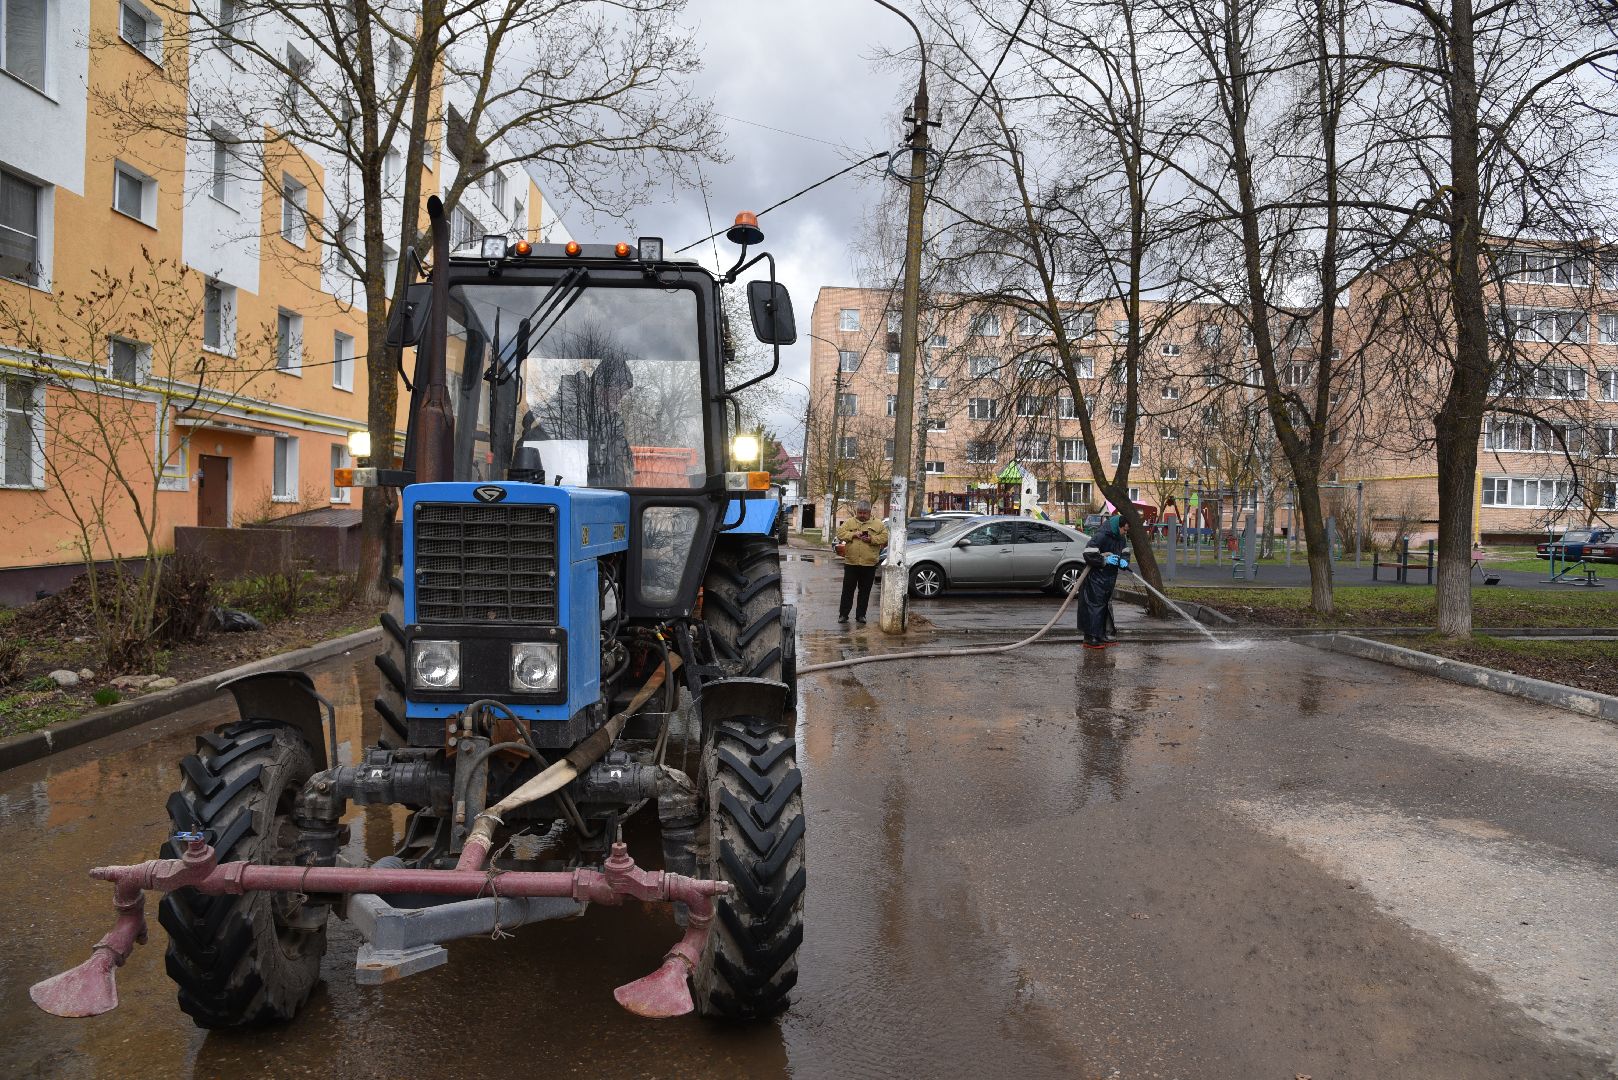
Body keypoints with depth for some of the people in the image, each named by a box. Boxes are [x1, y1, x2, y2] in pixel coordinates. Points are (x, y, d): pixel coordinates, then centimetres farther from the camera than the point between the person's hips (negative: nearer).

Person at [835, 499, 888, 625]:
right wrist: (853, 534, -15)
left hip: (869, 564, 0)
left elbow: (885, 537, -1)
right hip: (851, 563, 0)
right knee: (848, 590, 3)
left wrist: (872, 539, -14)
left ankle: (861, 615, 15)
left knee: (865, 591, 6)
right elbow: (840, 533, -2)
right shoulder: (849, 522, 8)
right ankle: (843, 614, 10)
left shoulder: (878, 525, 6)